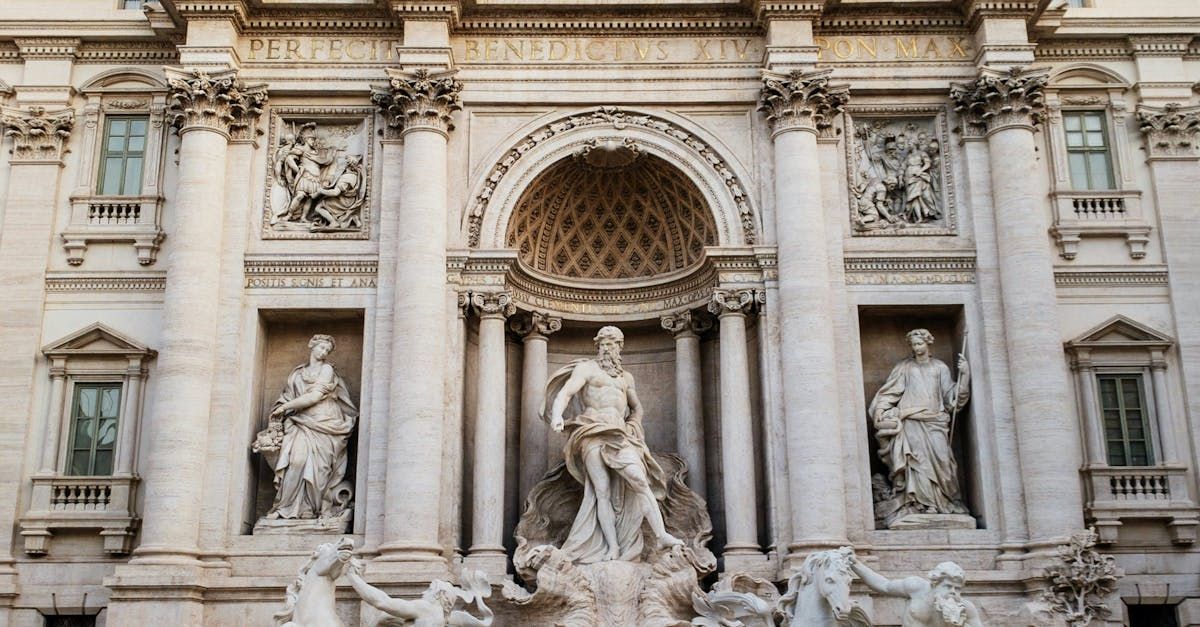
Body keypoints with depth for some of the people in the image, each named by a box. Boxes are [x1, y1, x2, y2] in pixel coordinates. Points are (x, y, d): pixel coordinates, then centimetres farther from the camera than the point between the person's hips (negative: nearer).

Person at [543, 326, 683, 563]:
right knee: (603, 490, -12)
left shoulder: (626, 377, 26)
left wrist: (633, 426, 14)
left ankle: (662, 535, -27)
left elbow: (637, 407, 36)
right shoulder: (586, 368, 11)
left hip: (619, 434, 3)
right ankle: (613, 549, -16)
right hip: (593, 432, -3)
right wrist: (557, 415, -23)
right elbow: (565, 392, -3)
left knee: (638, 479, -19)